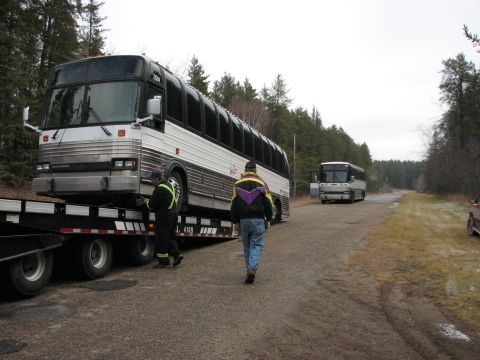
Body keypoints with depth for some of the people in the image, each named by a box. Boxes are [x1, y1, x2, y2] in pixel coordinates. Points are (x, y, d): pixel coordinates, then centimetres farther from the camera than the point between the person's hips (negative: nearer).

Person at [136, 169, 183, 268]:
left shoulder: (160, 188, -17)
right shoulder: (169, 185, 15)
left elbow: (152, 205, -16)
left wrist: (146, 201, 4)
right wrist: (146, 201, 15)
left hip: (164, 216, -10)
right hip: (173, 214, 10)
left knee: (161, 239, -1)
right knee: (170, 236, 18)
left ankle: (163, 261, 5)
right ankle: (176, 254, 12)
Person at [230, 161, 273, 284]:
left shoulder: (238, 184, 7)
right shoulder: (261, 183, 2)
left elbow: (233, 205, 8)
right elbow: (268, 203, 2)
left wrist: (235, 220, 16)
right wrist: (268, 219, 12)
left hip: (243, 220, 2)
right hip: (258, 220, -2)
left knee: (247, 246, 14)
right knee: (257, 245, 2)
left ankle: (249, 270, 15)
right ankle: (252, 269, -15)